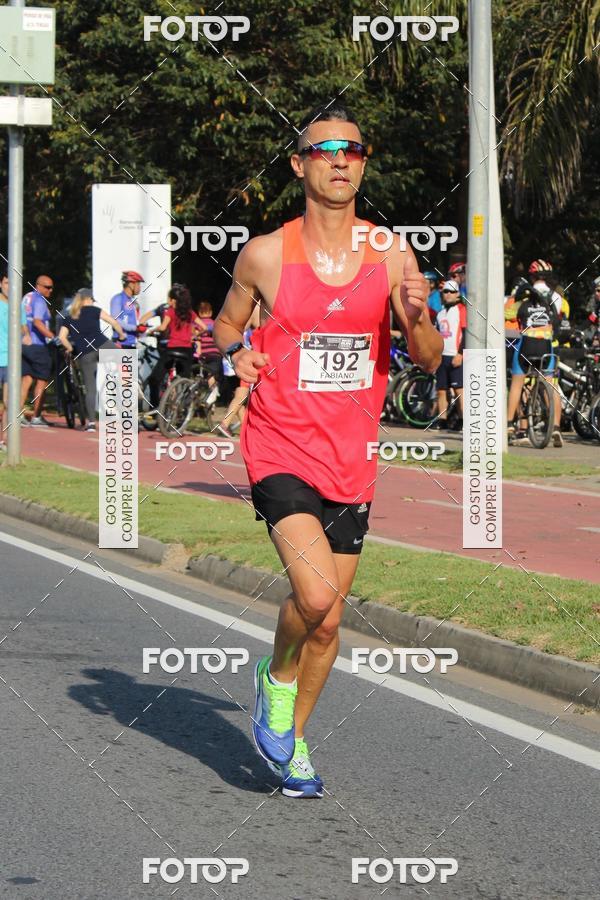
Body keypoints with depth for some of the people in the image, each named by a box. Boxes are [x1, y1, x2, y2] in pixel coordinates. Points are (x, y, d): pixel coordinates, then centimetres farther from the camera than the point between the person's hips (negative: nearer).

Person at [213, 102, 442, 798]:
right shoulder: (265, 255, -4)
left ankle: (292, 740, 33)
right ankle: (276, 680, 8)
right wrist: (236, 354, -9)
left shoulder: (391, 258, 2)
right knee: (317, 596, -23)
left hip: (351, 459, 4)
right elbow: (227, 324, 13)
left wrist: (417, 315, -14)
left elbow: (428, 360, 8)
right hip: (280, 452, -3)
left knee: (327, 620, 11)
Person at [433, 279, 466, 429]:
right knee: (441, 390, 5)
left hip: (456, 357, -7)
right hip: (441, 356, 7)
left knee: (460, 389, -11)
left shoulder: (461, 309, -2)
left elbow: (466, 333, -9)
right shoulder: (441, 312, 20)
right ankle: (442, 421, 9)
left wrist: (460, 354, -16)